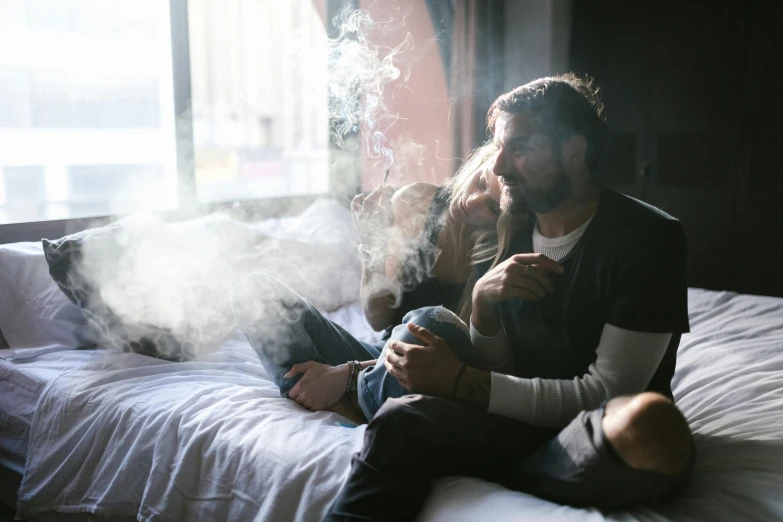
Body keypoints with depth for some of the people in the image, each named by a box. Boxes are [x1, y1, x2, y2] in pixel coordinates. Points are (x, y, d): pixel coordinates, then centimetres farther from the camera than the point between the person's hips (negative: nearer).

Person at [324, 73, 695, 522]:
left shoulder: (650, 237, -12)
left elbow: (604, 393, -16)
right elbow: (500, 369, 7)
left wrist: (459, 380, -20)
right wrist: (483, 301, -14)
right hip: (525, 415, 2)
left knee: (653, 422, -37)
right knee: (398, 419, -26)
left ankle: (497, 474, -16)